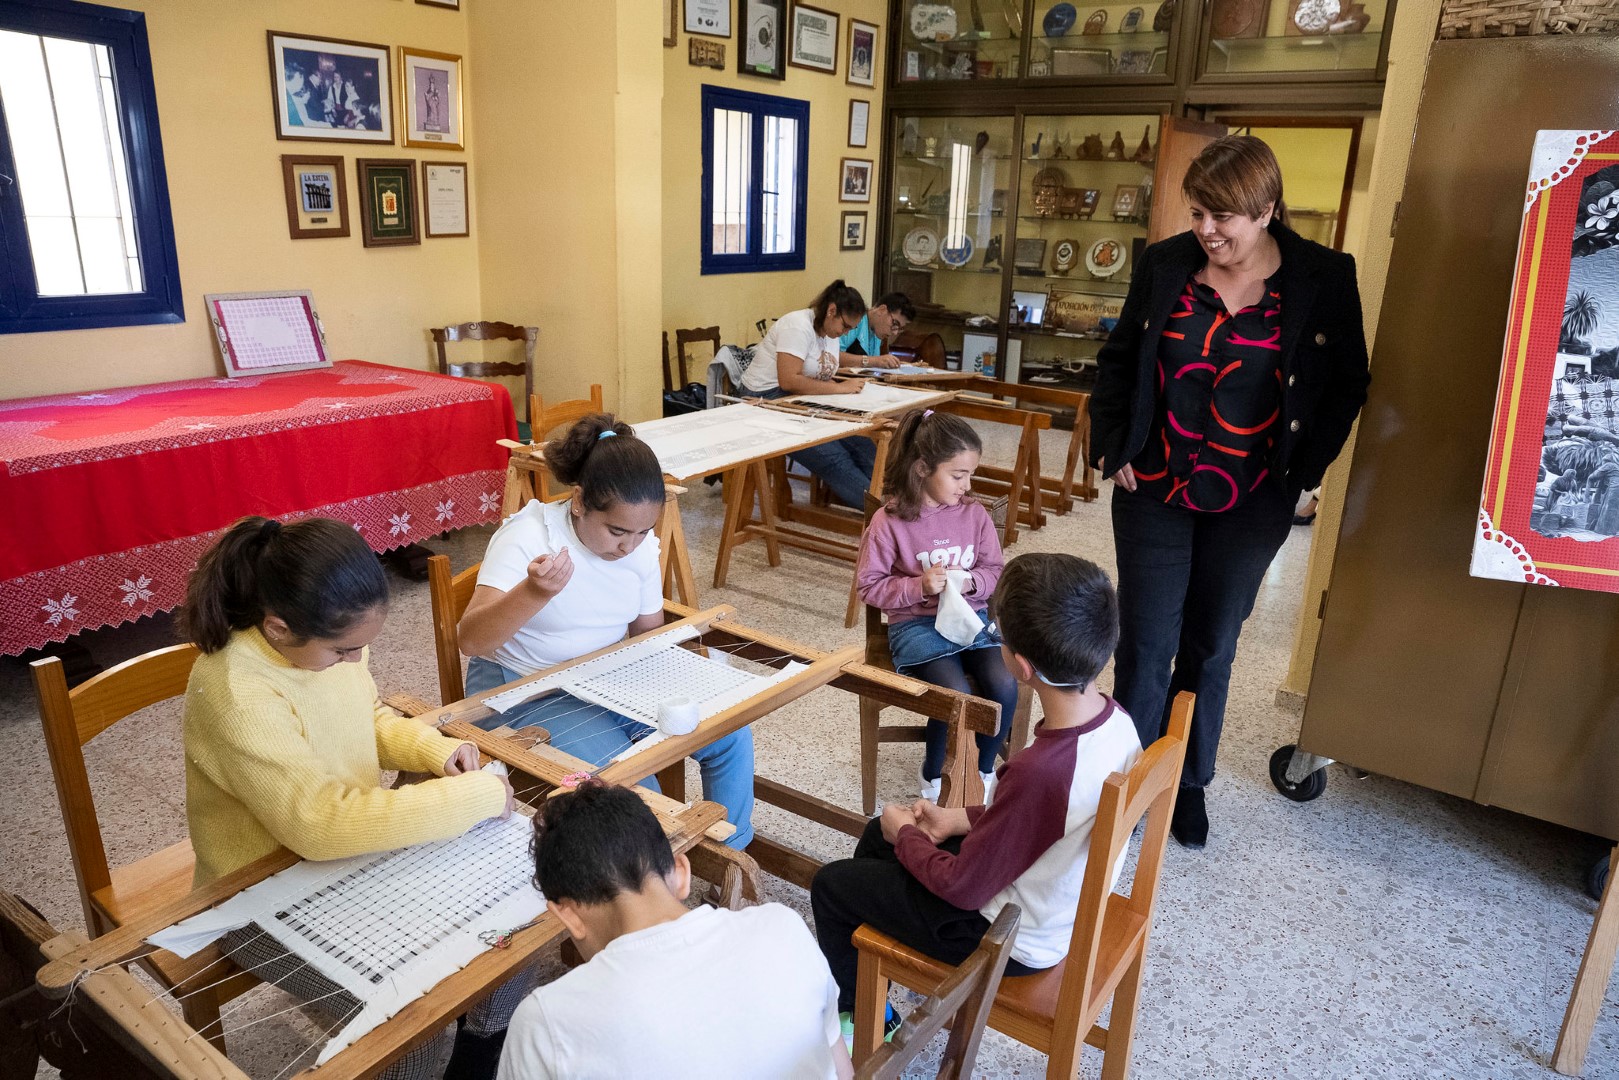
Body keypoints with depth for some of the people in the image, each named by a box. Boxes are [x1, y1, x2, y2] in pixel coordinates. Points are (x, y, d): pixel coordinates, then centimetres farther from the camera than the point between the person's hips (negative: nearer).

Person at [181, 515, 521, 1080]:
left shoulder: (331, 640, -10)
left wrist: (435, 748, -9)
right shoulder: (235, 695, -32)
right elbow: (320, 824, -35)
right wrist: (471, 796, -31)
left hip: (356, 848, 7)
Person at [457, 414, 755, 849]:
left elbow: (648, 633, 10)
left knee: (730, 731, -5)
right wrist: (533, 593, -51)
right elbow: (470, 640, -32)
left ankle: (731, 852, 17)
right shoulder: (527, 536, -21)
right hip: (523, 694, -6)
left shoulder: (642, 546, -4)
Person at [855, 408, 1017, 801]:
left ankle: (984, 769, 8)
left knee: (1004, 686, -22)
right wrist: (919, 587, -19)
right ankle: (933, 772, 6)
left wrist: (970, 582, -12)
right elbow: (869, 585, -5)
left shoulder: (974, 513, 2)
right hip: (916, 624, -4)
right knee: (957, 694, -26)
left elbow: (996, 572, 10)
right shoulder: (889, 521, -10)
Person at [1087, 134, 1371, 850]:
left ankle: (1187, 788, 32)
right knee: (1145, 647, 2)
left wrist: (1300, 469, -3)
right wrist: (1113, 448, 0)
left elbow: (1346, 386, 3)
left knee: (1210, 650, 14)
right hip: (1154, 493, 0)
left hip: (1248, 506, 0)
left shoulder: (1325, 279, -5)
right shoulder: (1165, 265, -2)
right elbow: (1117, 362, 8)